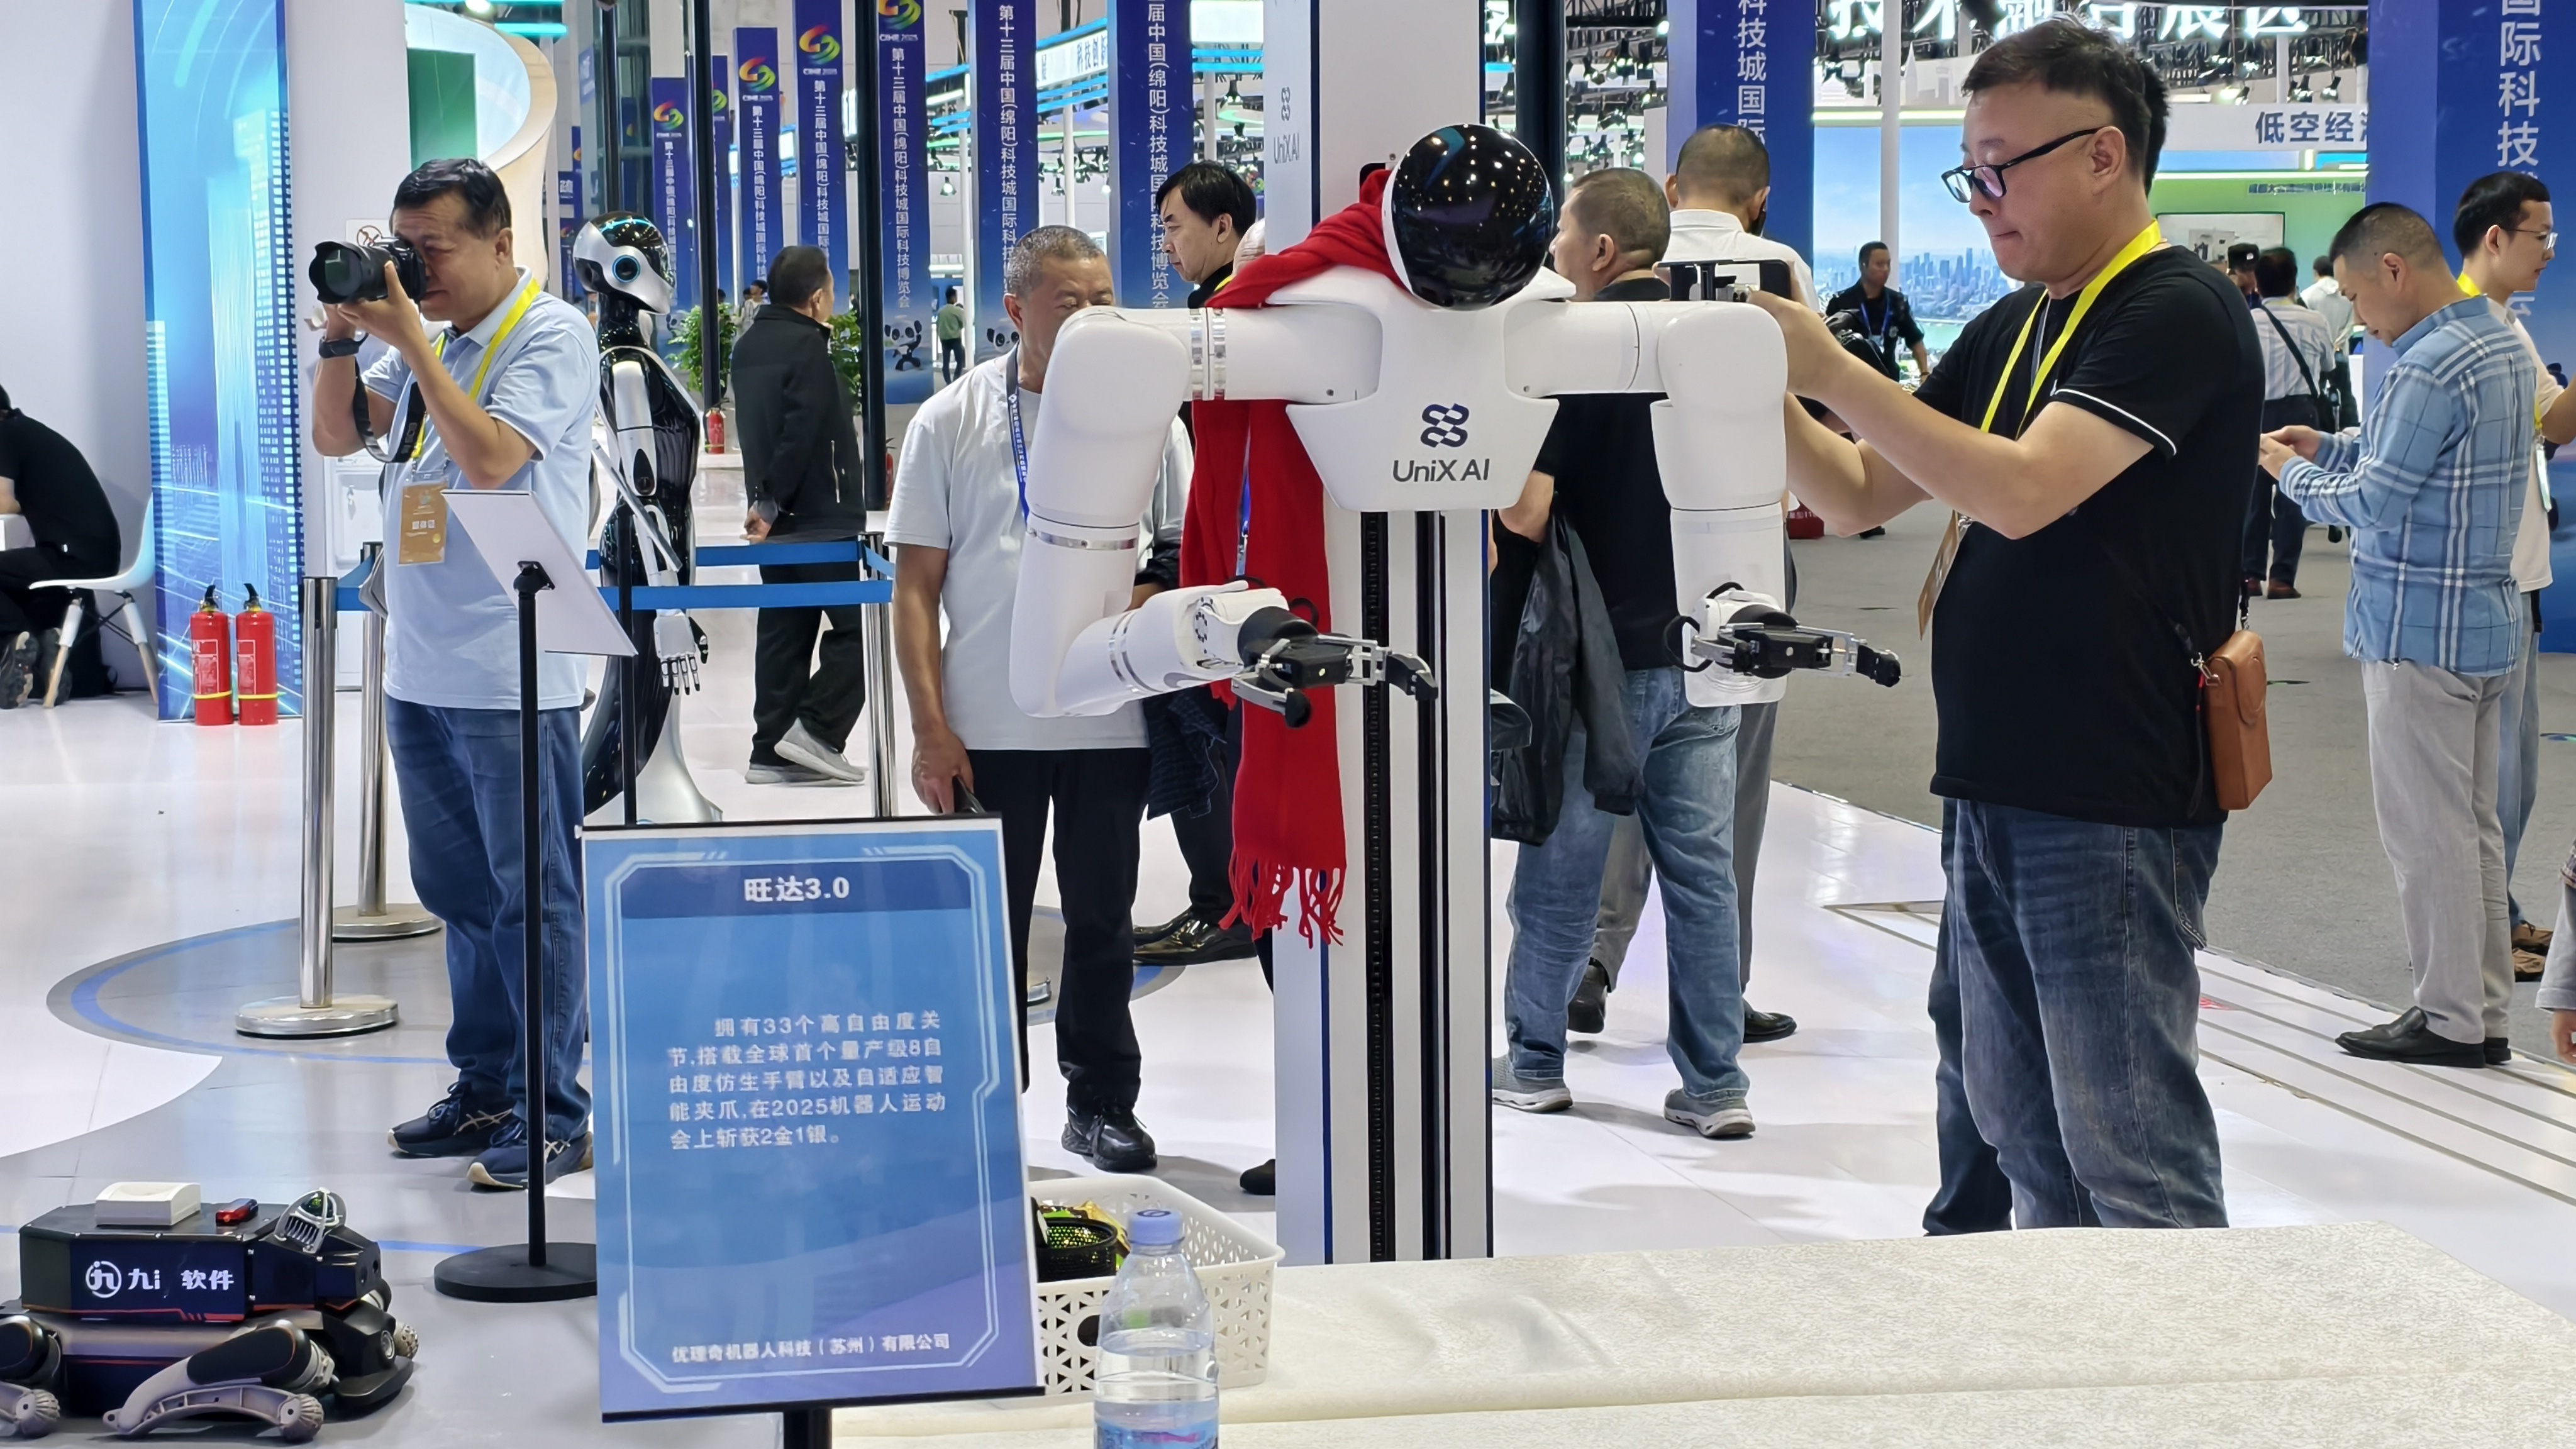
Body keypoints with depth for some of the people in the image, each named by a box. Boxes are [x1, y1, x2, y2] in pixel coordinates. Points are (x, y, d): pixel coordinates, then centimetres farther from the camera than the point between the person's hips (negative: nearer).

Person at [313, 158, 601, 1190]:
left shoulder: (551, 335, -8)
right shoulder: (422, 333, 14)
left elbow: (491, 456, -21)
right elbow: (336, 436, 13)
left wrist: (411, 341, -17)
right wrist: (343, 332, -1)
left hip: (511, 676, -8)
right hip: (420, 666, 8)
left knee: (533, 897, -4)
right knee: (460, 893, 14)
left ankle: (552, 1112, 0)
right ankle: (485, 1089, 24)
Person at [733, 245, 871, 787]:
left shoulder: (749, 345, 13)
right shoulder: (808, 347, -14)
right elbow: (801, 433, -20)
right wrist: (774, 504, -17)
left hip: (777, 517, 9)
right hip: (822, 516, -9)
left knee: (783, 631, 10)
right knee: (859, 623, -3)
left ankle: (772, 751, 9)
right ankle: (817, 730, -11)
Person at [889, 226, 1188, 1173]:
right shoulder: (952, 420, 1)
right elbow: (916, 585, 1)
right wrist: (930, 728, -6)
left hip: (1110, 724, 1)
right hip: (986, 728, -1)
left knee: (1102, 921, 10)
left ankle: (1102, 1103, 23)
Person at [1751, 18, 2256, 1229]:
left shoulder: (2178, 313, -11)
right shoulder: (2009, 332, 16)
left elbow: (2023, 491, -23)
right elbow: (1857, 497, 17)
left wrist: (1831, 371, -18)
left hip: (2111, 807, -9)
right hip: (1990, 789, 9)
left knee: (2130, 1155, -5)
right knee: (2024, 1139, 15)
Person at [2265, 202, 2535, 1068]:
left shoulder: (2429, 370, -22)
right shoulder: (2502, 347, 10)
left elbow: (2374, 504, -19)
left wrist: (2292, 473, -3)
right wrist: (2328, 449, 13)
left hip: (2421, 632, -10)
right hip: (2484, 621, 10)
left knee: (2428, 832, -1)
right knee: (2474, 824, 14)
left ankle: (2450, 1020, 6)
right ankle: (2483, 1011, 21)